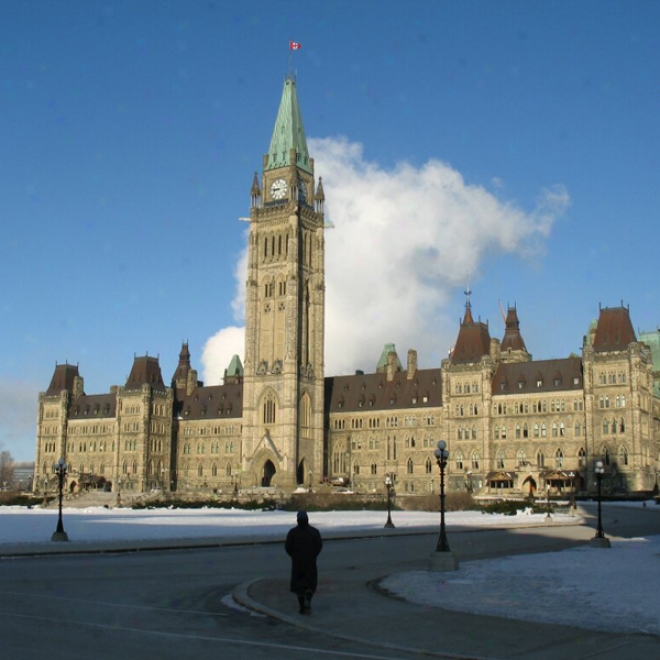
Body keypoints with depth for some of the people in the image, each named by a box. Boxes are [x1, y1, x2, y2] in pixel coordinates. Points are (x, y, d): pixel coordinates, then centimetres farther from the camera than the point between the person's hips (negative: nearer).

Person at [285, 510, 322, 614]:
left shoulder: (292, 532, -5)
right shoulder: (314, 531, -3)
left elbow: (287, 546, -7)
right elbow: (319, 545, -7)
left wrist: (294, 556, 9)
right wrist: (313, 555, 8)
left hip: (297, 562, 0)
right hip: (311, 562, 0)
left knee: (298, 584, 10)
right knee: (311, 583, 11)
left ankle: (302, 607, 8)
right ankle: (308, 599, -16)